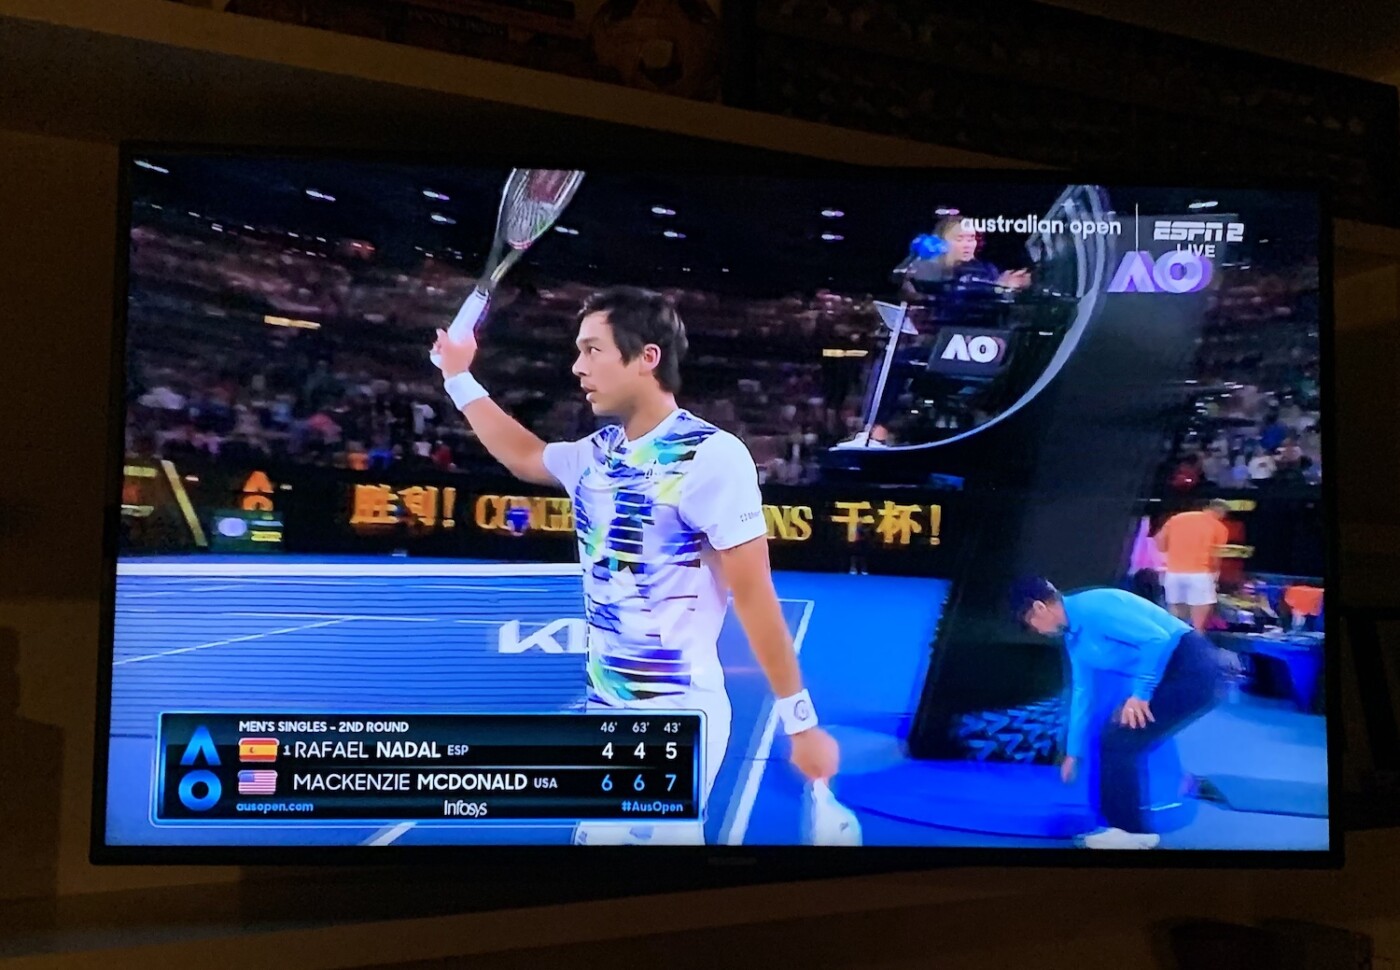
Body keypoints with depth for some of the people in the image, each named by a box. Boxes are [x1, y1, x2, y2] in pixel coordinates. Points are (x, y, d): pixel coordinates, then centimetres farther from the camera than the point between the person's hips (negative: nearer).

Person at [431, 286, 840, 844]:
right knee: (600, 834, 14)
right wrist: (459, 378, 29)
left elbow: (753, 594, -15)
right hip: (606, 712, 7)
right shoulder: (597, 454, 6)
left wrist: (801, 721, -13)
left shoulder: (712, 456, -15)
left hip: (676, 719, -7)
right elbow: (524, 455, 28)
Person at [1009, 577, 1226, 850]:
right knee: (1123, 738, 14)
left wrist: (1140, 693, -19)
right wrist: (1073, 753, 29)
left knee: (1118, 741, -7)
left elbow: (1157, 639, -23)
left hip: (1193, 671, -10)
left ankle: (1130, 831, 6)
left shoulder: (1094, 607, -17)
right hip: (1174, 674, 10)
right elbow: (1082, 693, 23)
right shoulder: (1074, 638, 14)